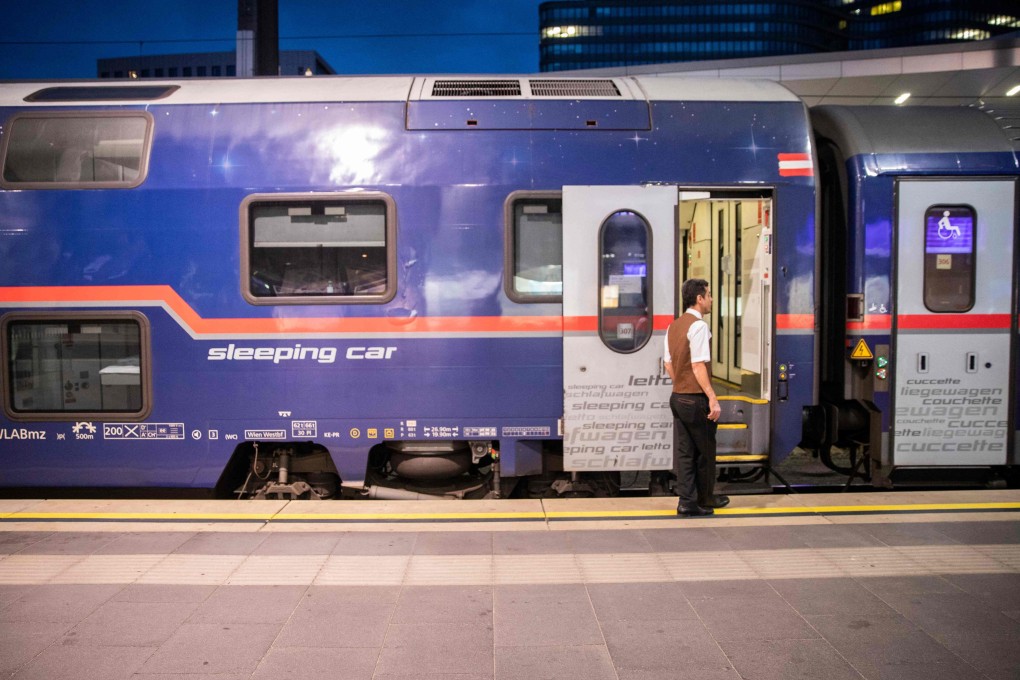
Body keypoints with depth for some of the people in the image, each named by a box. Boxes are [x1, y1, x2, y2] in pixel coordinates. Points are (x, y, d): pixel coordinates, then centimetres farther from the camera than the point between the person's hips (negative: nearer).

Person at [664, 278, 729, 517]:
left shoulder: (673, 326, 11)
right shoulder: (699, 326, -16)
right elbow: (698, 366, -22)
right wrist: (713, 398, -21)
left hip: (678, 396, 8)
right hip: (696, 399, -8)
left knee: (684, 452, 9)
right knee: (705, 451, 9)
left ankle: (687, 502, 12)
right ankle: (705, 499, 23)